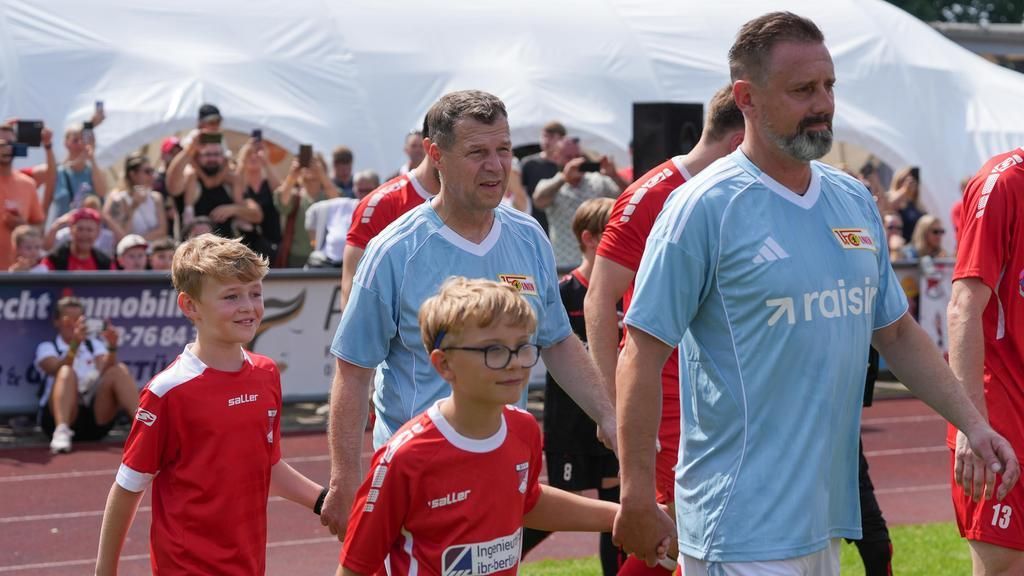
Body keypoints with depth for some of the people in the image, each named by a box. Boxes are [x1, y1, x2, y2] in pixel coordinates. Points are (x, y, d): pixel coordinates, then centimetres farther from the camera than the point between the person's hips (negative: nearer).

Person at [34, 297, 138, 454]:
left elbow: (105, 370, -3)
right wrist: (74, 344, -31)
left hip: (95, 417, 3)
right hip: (60, 415, -3)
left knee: (119, 370, -19)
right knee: (66, 372, -30)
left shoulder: (94, 345, 20)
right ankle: (61, 432, -49)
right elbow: (57, 369, -14)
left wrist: (112, 347, -22)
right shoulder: (47, 348, 10)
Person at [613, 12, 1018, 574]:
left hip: (829, 515, 7)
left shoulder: (854, 200, 11)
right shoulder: (705, 207, -10)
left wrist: (972, 423, 9)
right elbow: (643, 355, -11)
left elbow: (896, 333, 20)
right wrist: (636, 500, -15)